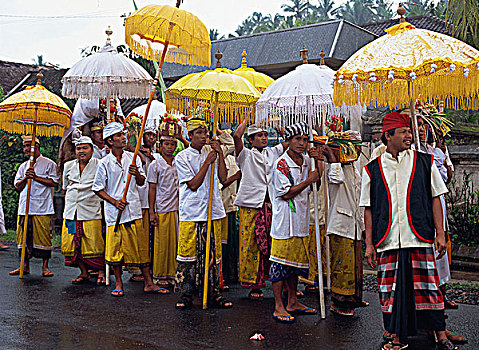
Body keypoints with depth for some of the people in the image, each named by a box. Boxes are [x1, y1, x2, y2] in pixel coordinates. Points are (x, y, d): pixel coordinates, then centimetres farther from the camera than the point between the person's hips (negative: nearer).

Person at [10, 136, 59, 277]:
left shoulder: (48, 164, 3)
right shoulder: (23, 166, 19)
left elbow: (54, 182, -7)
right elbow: (18, 186, 13)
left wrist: (36, 177, -12)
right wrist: (26, 178, -6)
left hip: (42, 208, -5)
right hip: (24, 207, 5)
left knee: (43, 237, -5)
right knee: (24, 236, 4)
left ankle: (45, 266, 3)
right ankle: (25, 266, 14)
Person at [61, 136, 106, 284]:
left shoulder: (98, 165, -3)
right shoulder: (68, 166, 11)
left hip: (91, 212, -5)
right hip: (70, 212, 5)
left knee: (94, 245, -5)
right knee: (70, 244, 5)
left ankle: (101, 272, 13)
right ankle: (84, 273, 19)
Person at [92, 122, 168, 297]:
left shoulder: (133, 158, 7)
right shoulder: (105, 163, -1)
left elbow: (141, 182, 11)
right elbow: (98, 189, 1)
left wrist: (137, 174, -11)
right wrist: (115, 202, -11)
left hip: (134, 210, 2)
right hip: (114, 211, -2)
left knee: (141, 246, 3)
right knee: (115, 248, 4)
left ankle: (148, 283, 9)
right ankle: (118, 284, 19)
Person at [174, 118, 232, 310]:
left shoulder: (211, 153, 10)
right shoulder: (182, 157, -2)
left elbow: (223, 178, 0)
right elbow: (193, 184, -9)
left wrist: (220, 154, -4)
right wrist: (207, 162, -11)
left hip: (213, 211, 3)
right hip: (191, 213, -3)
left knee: (213, 253, 6)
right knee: (188, 252, -1)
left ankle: (213, 292, 15)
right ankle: (186, 293, 10)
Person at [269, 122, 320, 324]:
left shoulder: (306, 161, 10)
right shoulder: (281, 164, -11)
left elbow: (318, 184, 21)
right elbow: (286, 193, -17)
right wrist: (309, 180, -11)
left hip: (301, 222, 8)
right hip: (284, 222, -8)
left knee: (296, 262, 15)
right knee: (280, 263, -2)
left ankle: (293, 303, 26)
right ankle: (278, 307, 5)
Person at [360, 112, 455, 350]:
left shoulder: (424, 162, 7)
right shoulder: (372, 170, 7)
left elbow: (435, 198, 8)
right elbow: (368, 209, 8)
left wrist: (440, 233, 0)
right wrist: (369, 243, 3)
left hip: (420, 239, -1)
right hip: (388, 241, 1)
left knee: (428, 288, 1)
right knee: (392, 289, 5)